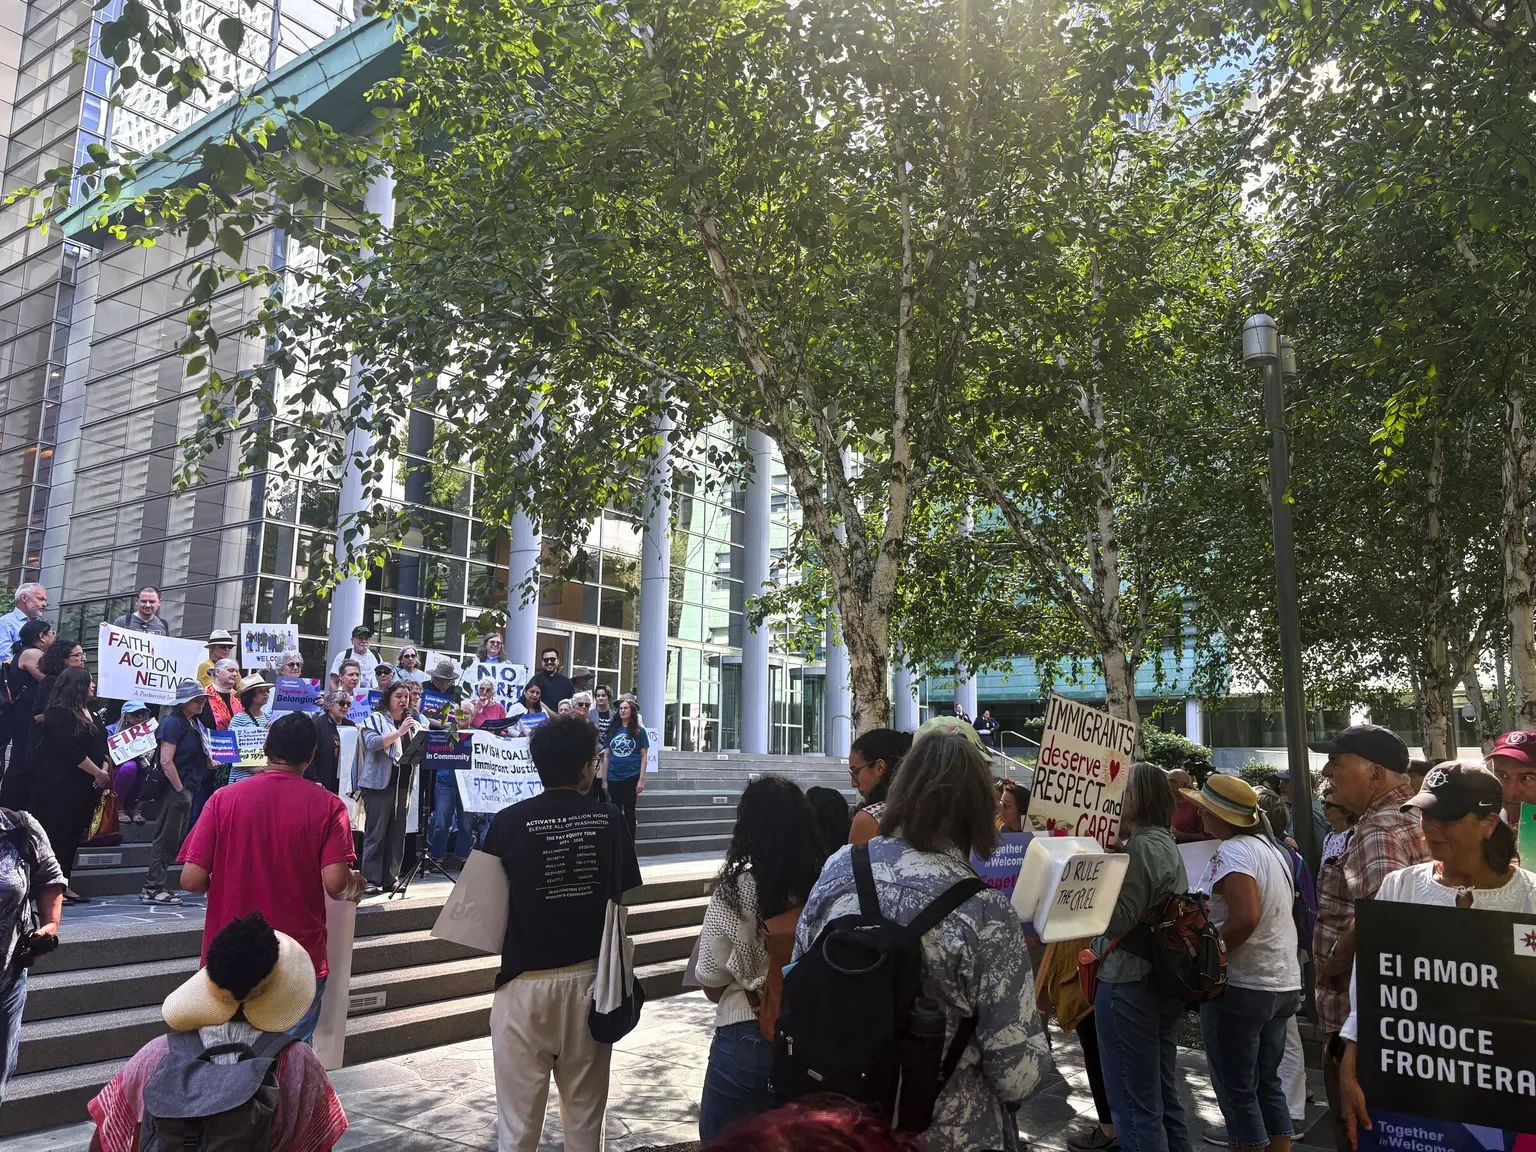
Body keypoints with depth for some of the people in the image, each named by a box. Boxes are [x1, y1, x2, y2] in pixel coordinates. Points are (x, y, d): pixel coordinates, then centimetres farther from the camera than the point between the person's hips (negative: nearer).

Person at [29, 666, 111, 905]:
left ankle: (64, 884, 14)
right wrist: (98, 773, -15)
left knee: (73, 835, 9)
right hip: (60, 785, -8)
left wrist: (105, 771, -2)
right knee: (56, 834, -5)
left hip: (85, 786, 8)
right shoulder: (59, 713, -9)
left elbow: (101, 745, 16)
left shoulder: (90, 714, 17)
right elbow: (70, 750, -18)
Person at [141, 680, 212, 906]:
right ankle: (152, 888, 3)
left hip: (188, 788, 9)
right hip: (175, 788, -9)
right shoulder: (173, 722, -13)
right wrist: (180, 791, -18)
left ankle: (152, 887, 19)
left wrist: (209, 761, 12)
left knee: (173, 841, 12)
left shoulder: (195, 722, 14)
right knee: (167, 839, -4)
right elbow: (166, 761, -20)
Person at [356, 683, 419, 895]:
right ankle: (370, 880, 0)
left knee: (397, 834, 7)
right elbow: (372, 743, -17)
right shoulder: (376, 719, -1)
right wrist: (399, 732, -24)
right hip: (379, 784, -6)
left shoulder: (411, 722, 16)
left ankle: (390, 879, 14)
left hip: (403, 785, 6)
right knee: (376, 832, -4)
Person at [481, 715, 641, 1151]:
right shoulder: (609, 819, -5)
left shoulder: (509, 822, -11)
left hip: (526, 980, -2)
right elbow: (620, 900, 2)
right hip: (589, 977, 2)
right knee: (585, 1112, 17)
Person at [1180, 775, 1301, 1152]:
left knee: (1236, 1090, 3)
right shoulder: (1270, 847, 9)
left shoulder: (1231, 853, -19)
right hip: (1281, 982, 9)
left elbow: (1245, 918, -30)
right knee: (1268, 1084, 17)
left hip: (1240, 986, -9)